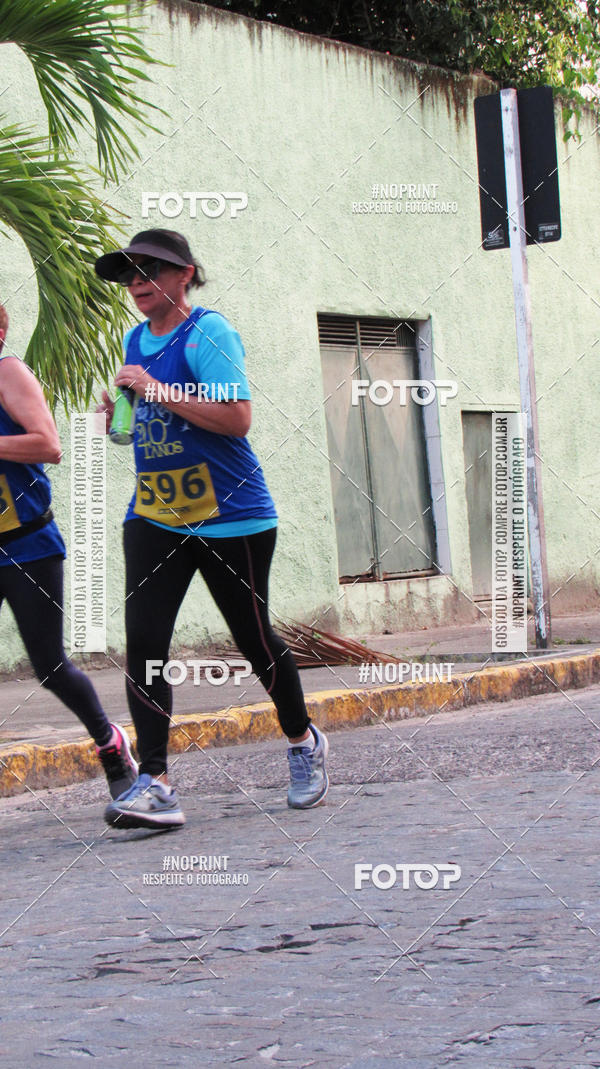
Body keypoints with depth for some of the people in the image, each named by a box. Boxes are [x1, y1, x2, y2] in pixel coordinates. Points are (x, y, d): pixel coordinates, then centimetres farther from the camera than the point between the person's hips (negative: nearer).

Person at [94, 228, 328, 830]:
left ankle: (303, 742, 33)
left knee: (254, 640, 7)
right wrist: (121, 415, 6)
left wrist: (158, 391, -23)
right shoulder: (135, 340, 13)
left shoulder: (208, 332, -11)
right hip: (153, 519, 6)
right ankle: (153, 783, -13)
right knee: (142, 642, -10)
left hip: (230, 518, -6)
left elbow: (237, 418, -21)